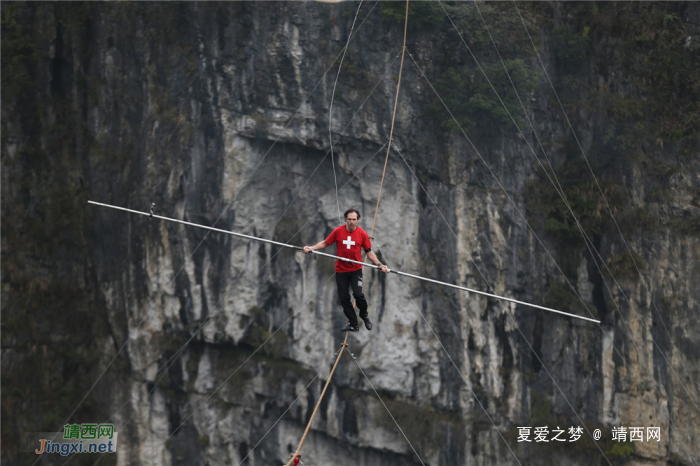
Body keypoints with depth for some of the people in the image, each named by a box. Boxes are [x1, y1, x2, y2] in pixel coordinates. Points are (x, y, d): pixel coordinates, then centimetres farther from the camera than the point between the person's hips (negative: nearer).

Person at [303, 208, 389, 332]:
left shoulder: (362, 234, -4)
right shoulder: (338, 231, -4)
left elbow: (369, 252, 3)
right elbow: (325, 243, 5)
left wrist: (379, 265, -7)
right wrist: (311, 248, -8)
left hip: (356, 269, -2)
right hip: (341, 270, 2)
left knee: (358, 294, -18)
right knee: (344, 297, 3)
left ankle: (364, 315, 13)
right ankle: (353, 324, 17)